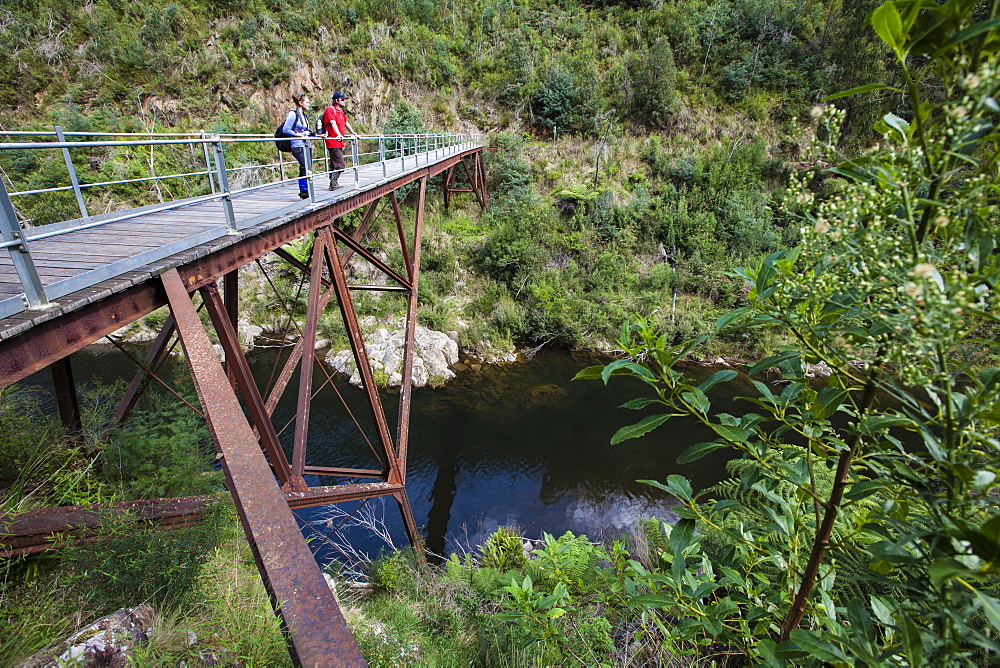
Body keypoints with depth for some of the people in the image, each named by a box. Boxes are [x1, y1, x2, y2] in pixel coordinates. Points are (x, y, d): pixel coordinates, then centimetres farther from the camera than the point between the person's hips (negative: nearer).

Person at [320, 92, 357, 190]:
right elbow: (333, 123, -23)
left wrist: (354, 133, 36)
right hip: (332, 141, -9)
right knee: (340, 165, -14)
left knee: (334, 164, 11)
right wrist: (339, 135, -37)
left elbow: (346, 123, 31)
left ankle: (333, 184, 15)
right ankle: (333, 184, -10)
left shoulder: (341, 112, 19)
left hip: (339, 142, 9)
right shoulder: (330, 109, -9)